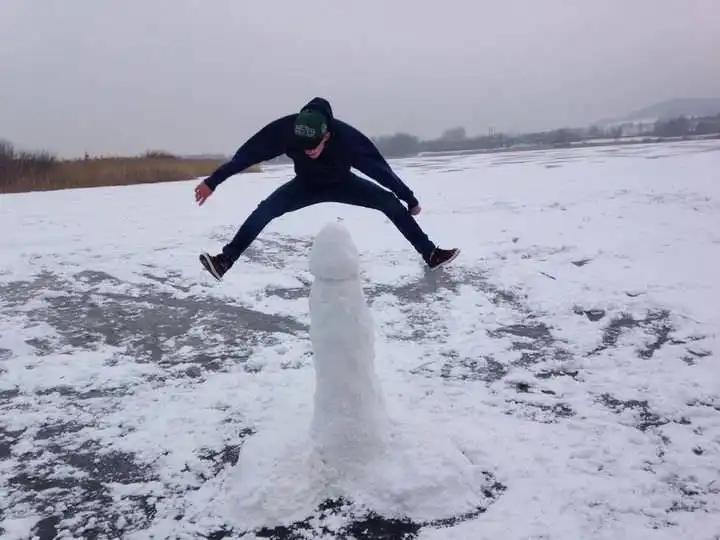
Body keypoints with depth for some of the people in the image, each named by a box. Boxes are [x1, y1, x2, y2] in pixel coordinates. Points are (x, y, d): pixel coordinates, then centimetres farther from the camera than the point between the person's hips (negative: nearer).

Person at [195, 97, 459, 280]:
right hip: (306, 185, 0)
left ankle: (430, 254, -3)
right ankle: (224, 261, -17)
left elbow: (379, 168, -29)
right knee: (265, 210, -22)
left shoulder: (347, 136, -38)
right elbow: (246, 154, -29)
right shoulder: (285, 130, -36)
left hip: (343, 184, 0)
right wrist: (212, 181, -27)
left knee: (391, 202, -15)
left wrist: (410, 199, -21)